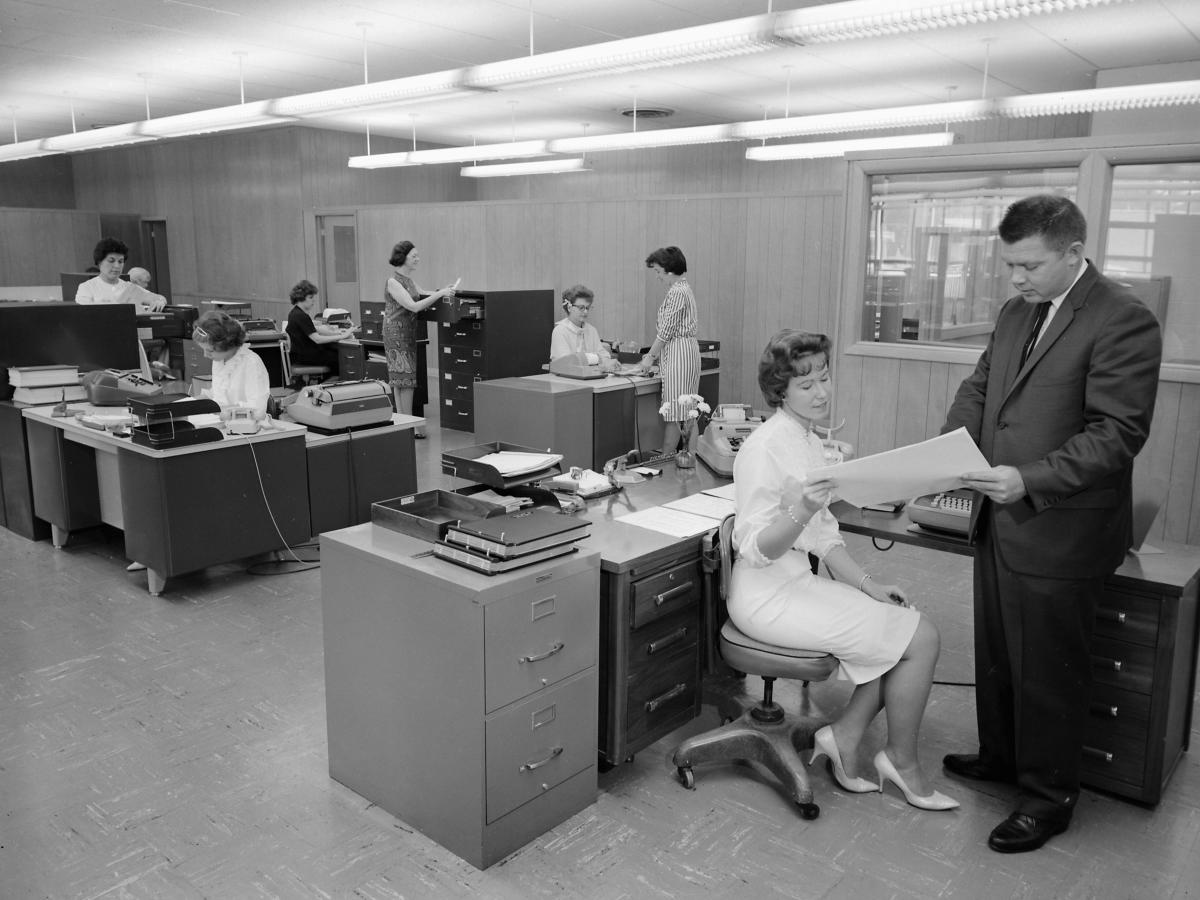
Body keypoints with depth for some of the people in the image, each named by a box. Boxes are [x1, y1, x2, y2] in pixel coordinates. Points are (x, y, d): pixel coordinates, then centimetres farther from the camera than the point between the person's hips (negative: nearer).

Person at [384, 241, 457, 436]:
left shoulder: (410, 281, 14)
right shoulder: (393, 282, -14)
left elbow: (424, 296, 17)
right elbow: (413, 306, -21)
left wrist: (443, 291, -1)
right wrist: (440, 294, -23)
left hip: (408, 334, 9)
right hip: (396, 334, -9)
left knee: (400, 380, 10)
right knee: (406, 379, -8)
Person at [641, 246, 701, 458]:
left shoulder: (677, 292, -14)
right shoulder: (685, 289, 16)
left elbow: (667, 330, -15)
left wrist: (650, 357, -7)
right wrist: (654, 353, 17)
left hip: (678, 352, -10)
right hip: (689, 350, 10)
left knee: (673, 414, -6)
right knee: (689, 413, 10)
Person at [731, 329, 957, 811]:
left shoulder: (812, 443, 10)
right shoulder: (765, 447, -18)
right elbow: (755, 548, -21)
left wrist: (866, 584, 5)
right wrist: (799, 513, -38)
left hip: (800, 580, 9)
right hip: (768, 595, -9)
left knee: (907, 625, 2)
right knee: (921, 637, -6)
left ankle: (844, 736, 8)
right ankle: (901, 758, 14)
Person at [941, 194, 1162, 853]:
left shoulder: (1123, 322, -15)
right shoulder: (1016, 312, 10)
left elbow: (1116, 433, -20)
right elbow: (979, 388, 14)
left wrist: (1029, 481, -28)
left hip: (1057, 533, -8)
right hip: (999, 520, 8)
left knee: (1047, 669, 7)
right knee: (995, 653, 21)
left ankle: (1049, 795, 26)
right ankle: (999, 756, 42)